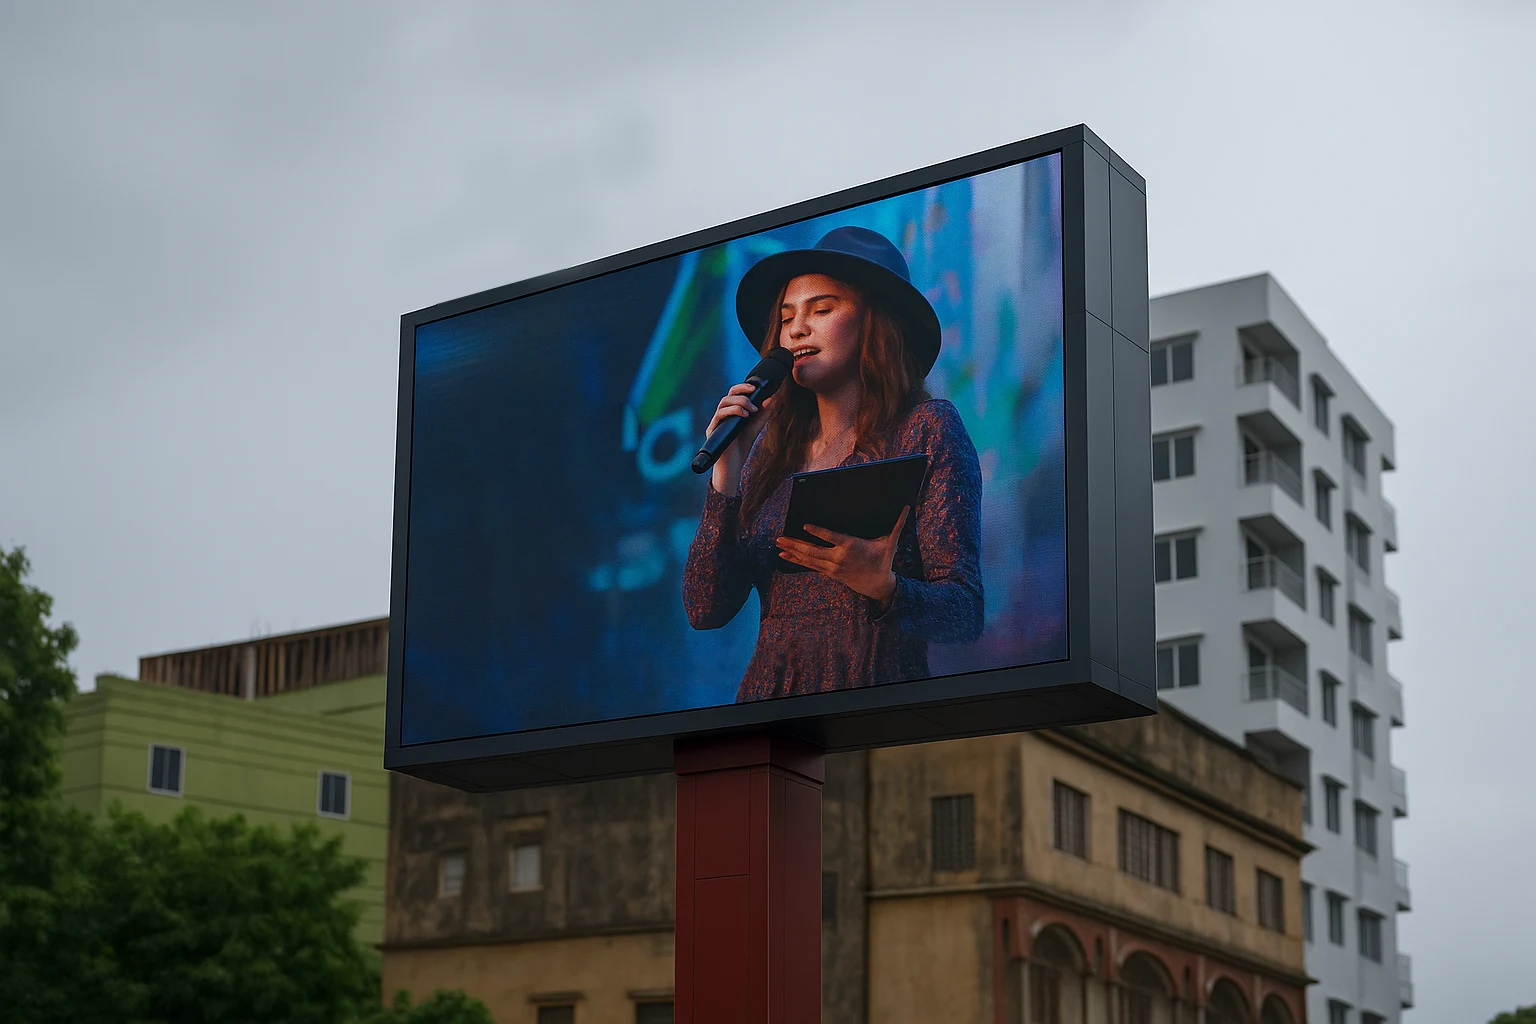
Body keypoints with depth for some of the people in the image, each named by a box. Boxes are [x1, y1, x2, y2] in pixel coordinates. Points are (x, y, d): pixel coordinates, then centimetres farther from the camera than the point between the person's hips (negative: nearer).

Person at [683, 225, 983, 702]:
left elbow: (966, 613, -4)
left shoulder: (927, 428, 2)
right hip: (769, 690, 3)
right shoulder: (773, 447, 14)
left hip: (877, 707, -3)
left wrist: (884, 588, -22)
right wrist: (725, 479, -3)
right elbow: (705, 609, 6)